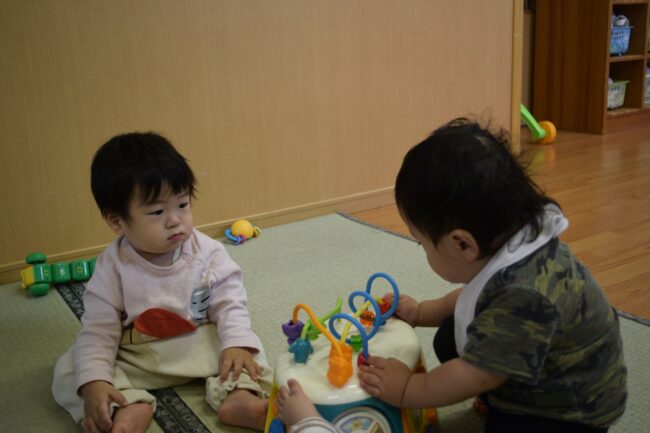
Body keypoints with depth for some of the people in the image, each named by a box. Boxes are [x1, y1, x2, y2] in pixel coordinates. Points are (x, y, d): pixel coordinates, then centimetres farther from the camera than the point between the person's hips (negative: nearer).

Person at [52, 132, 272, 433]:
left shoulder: (207, 252, -13)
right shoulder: (113, 268, -17)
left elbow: (229, 303, -10)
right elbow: (98, 331, -16)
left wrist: (237, 345, -26)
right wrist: (93, 382, -29)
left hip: (200, 346, 1)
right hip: (135, 360, -1)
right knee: (68, 371, -18)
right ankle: (131, 407, -33)